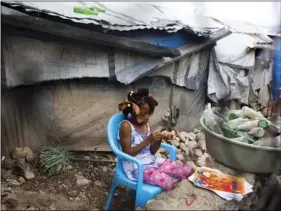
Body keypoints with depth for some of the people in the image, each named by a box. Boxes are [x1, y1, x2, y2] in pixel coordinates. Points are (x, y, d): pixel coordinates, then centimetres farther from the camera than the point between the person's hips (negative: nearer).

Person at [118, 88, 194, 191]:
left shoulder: (147, 124, 5)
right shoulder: (126, 126, -15)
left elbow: (152, 151, 9)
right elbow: (127, 153, -19)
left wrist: (159, 140, -11)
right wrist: (148, 141, -24)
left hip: (152, 161, 7)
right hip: (136, 167, -7)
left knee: (188, 171, -3)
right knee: (170, 183, -25)